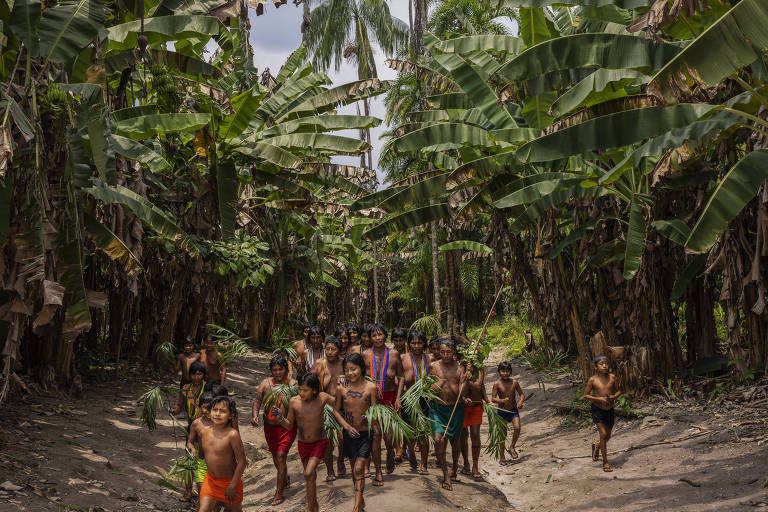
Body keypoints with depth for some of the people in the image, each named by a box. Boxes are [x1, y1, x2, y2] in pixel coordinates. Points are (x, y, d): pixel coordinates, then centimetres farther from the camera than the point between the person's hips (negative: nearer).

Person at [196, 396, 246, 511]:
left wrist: (232, 486, -18)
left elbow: (241, 462, -21)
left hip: (229, 481, -4)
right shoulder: (204, 433, -5)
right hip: (210, 480, 4)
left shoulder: (232, 435, -23)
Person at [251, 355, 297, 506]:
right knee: (275, 456, 19)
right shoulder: (266, 383, 1)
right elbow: (257, 400, -7)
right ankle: (285, 479, 47)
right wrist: (254, 415, -25)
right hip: (270, 427, 4)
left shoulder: (293, 384, -7)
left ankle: (279, 494, -3)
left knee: (281, 457, -11)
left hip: (287, 427, -4)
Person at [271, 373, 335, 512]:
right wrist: (280, 418, -22)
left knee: (309, 474, -19)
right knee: (311, 477, 19)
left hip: (320, 443, -3)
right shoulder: (294, 402, -14)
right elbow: (289, 425, -3)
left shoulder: (322, 398, -17)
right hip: (303, 444, 3)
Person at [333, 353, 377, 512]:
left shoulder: (370, 387, -10)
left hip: (365, 433, -2)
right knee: (354, 468, 13)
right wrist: (347, 426, -9)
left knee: (359, 469, -9)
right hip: (349, 433, 3)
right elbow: (336, 410, 4)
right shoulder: (341, 388, -5)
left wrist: (368, 418, -26)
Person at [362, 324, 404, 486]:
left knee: (388, 434, -5)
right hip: (372, 398, 0)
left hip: (389, 397, 0)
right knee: (375, 433, -5)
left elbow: (400, 377, 5)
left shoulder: (394, 354, -2)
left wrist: (398, 398, -2)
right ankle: (378, 472, 7)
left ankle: (390, 452, 32)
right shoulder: (366, 355, -2)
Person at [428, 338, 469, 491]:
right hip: (437, 408, 0)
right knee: (439, 439, -15)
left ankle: (455, 468, 40)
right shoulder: (433, 366, -1)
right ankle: (446, 475, -2)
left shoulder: (459, 368, -3)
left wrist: (463, 382, -25)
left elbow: (463, 393, -6)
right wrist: (434, 386, -13)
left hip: (455, 408, 0)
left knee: (454, 440, 13)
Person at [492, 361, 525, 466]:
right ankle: (502, 458, 17)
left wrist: (520, 402, -17)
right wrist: (502, 400, -30)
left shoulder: (514, 382, -2)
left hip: (513, 410, 1)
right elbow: (493, 399, -11)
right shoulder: (497, 384, -8)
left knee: (517, 428, -22)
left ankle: (512, 447, 4)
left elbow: (522, 394, 4)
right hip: (502, 411, -1)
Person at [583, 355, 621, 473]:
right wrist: (599, 399, -20)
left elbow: (618, 391, 8)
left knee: (608, 436, 13)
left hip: (610, 410, 4)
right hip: (597, 410, -4)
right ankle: (605, 463, 2)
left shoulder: (612, 377, -4)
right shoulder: (593, 380, -11)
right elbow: (585, 395, -7)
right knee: (603, 434, -10)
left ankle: (597, 446, 46)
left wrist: (614, 396, -14)